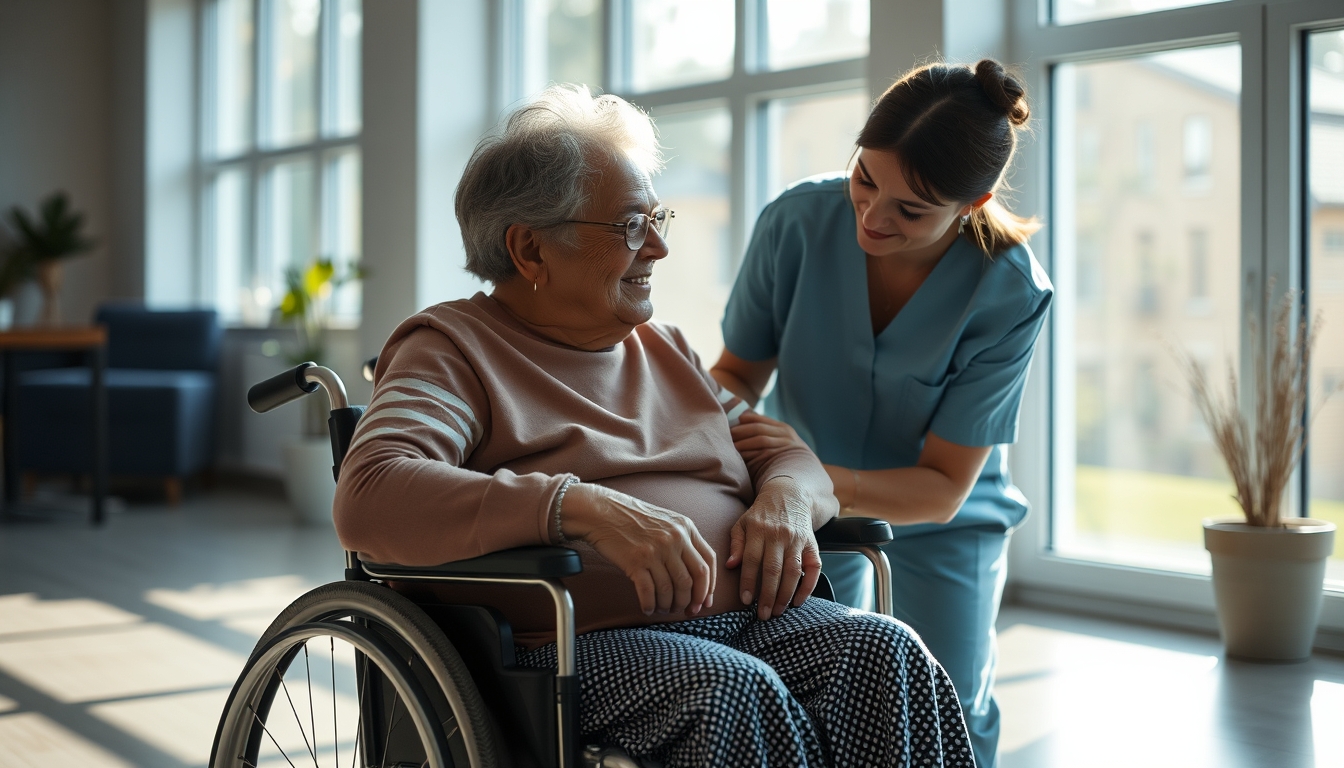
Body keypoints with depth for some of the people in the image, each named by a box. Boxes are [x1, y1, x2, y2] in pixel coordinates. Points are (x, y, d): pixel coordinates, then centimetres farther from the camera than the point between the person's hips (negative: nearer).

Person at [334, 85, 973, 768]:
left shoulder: (666, 349, 26)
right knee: (735, 692, -35)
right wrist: (588, 511, -26)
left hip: (743, 619, 6)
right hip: (574, 643, -6)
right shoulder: (453, 348, 3)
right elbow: (369, 497, -16)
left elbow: (786, 454, 27)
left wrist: (786, 500, -1)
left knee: (888, 654, -23)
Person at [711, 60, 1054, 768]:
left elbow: (943, 488, -25)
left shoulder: (1010, 295, -27)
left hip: (941, 520, -1)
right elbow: (738, 371, -6)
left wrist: (820, 476, -43)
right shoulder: (799, 220, -23)